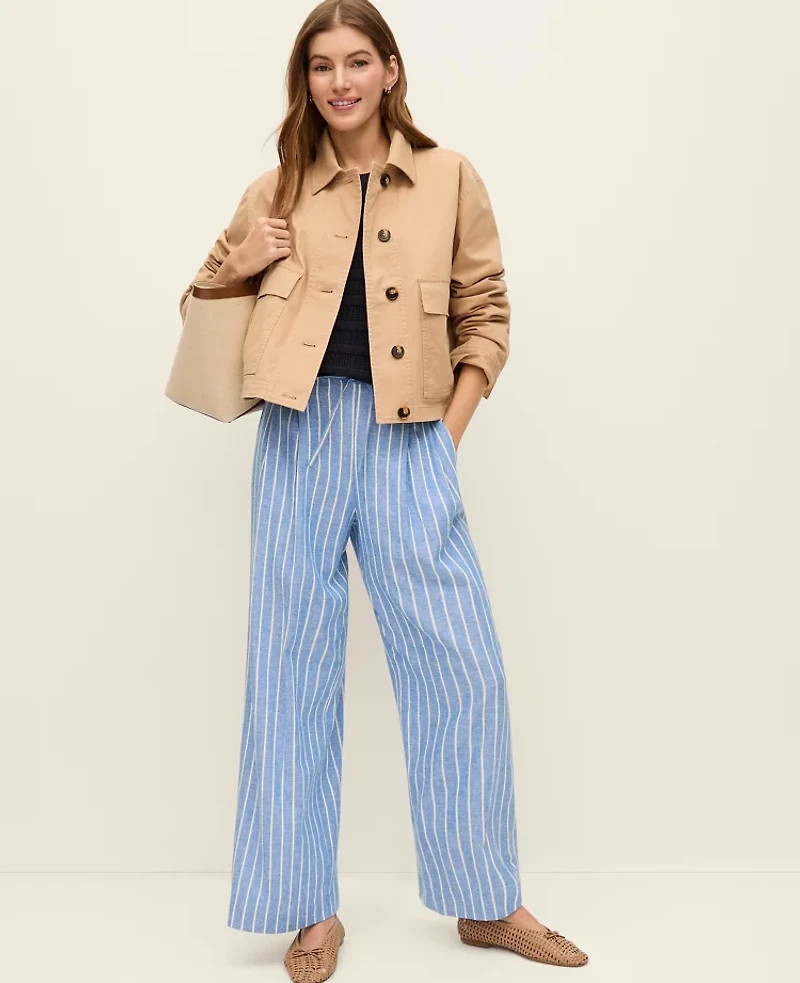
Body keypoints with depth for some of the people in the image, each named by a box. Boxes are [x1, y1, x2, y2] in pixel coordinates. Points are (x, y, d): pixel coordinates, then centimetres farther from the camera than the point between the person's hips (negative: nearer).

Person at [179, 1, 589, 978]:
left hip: (409, 441, -1)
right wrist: (235, 266, 1)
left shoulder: (450, 179, 9)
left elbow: (486, 314, 10)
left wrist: (453, 425, 0)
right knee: (293, 663, 3)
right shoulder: (275, 193, 12)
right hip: (301, 435, 1)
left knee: (460, 661, -2)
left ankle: (487, 903, 18)